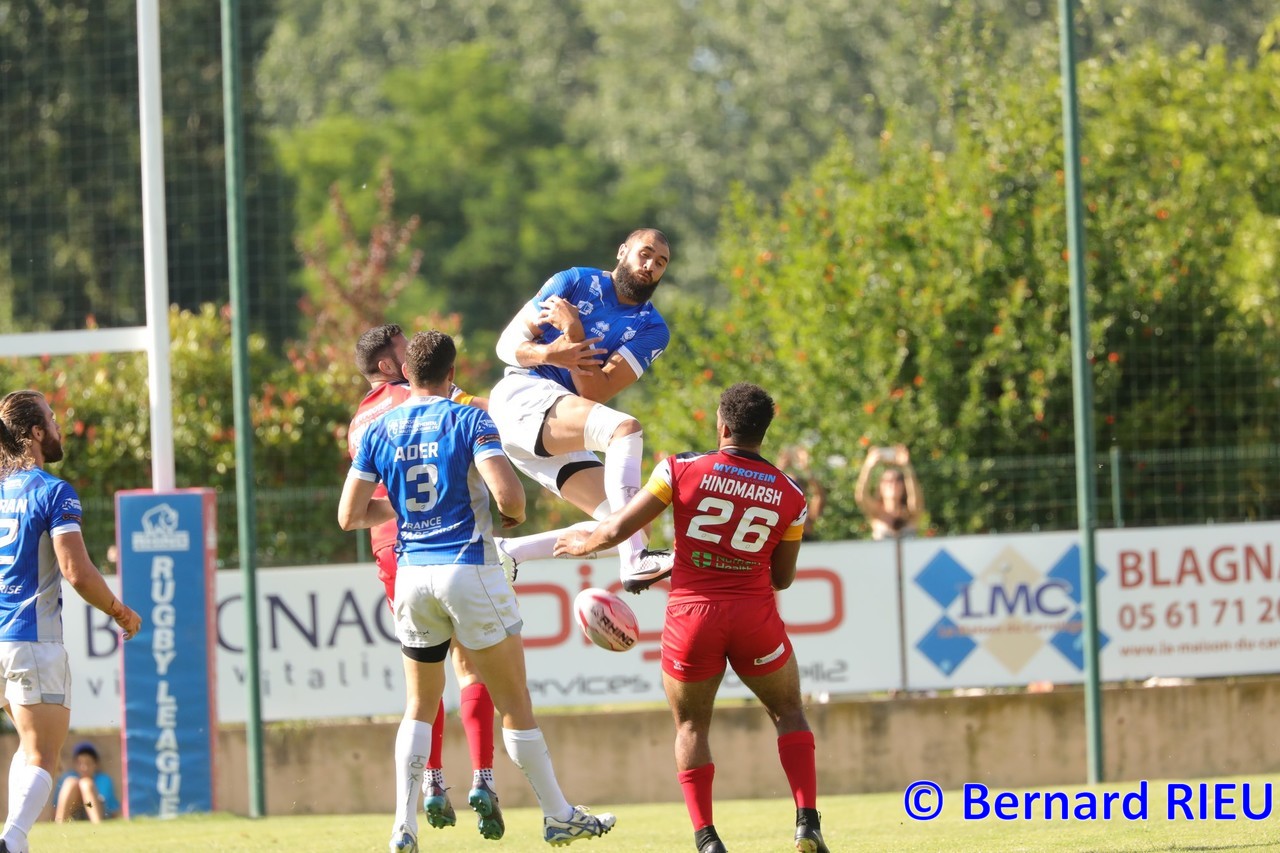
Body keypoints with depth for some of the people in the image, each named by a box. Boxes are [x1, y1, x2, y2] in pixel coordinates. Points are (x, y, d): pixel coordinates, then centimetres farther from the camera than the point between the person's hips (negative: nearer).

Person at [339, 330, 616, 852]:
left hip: (411, 575, 4)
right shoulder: (470, 421, -5)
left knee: (420, 707, 15)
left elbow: (350, 516, 6)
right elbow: (508, 494, -18)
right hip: (470, 571, -4)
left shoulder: (378, 432, 7)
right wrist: (515, 514, 5)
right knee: (515, 703, 5)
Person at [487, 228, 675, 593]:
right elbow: (508, 344, 2)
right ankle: (634, 562, -41)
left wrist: (574, 334, -17)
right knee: (625, 428, -29)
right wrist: (547, 354, -19)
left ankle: (505, 552, 4)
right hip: (523, 395, -6)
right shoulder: (576, 283, 5)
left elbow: (595, 392, -4)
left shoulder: (652, 329, 10)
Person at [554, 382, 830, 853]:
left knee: (690, 726, 17)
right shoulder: (789, 496, 3)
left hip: (692, 615, -1)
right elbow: (782, 578, 13)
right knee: (788, 713, 21)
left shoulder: (682, 470, -5)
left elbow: (618, 528, -4)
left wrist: (584, 543, 17)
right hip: (755, 616, 1)